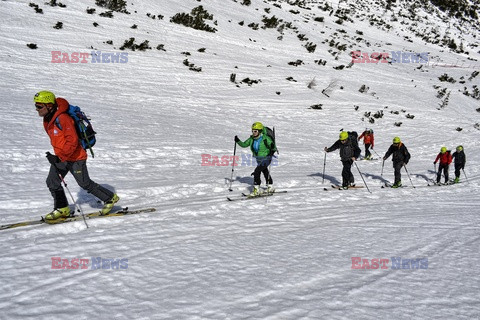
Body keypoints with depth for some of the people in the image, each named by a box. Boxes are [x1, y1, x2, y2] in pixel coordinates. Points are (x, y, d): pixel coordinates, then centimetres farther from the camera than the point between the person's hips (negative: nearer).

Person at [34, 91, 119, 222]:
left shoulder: (63, 119, -25)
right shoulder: (47, 120, 5)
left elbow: (73, 141, -27)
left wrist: (59, 156, -28)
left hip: (75, 157, -9)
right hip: (60, 157, 9)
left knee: (85, 184, 1)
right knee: (52, 182, 4)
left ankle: (110, 198, 18)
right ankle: (62, 209, 20)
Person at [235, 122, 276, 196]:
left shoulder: (265, 138, -21)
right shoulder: (252, 139, -4)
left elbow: (273, 148, -18)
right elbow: (244, 144, 4)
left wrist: (273, 148, -41)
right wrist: (238, 141, -12)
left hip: (266, 158, -7)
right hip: (258, 159, 8)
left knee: (257, 171, -22)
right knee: (265, 172, 23)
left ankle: (256, 190, -17)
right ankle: (270, 188, 43)